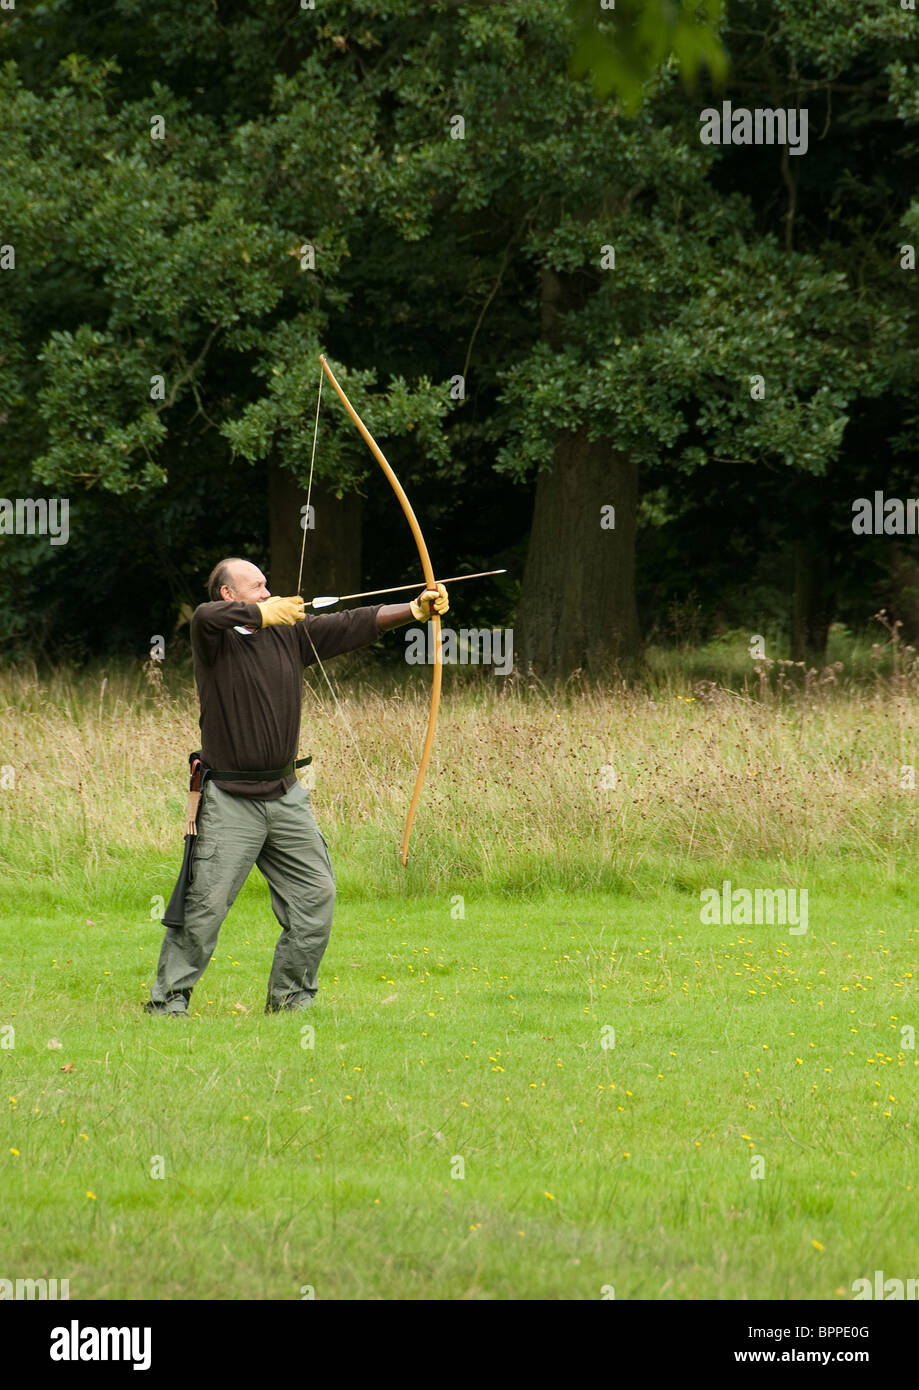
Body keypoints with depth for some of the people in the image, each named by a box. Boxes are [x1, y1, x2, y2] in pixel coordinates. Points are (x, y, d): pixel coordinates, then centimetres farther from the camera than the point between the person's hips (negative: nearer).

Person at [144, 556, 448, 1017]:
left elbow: (355, 625, 5)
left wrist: (417, 610, -5)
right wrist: (265, 613, -23)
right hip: (230, 802, -6)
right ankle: (168, 1000, 0)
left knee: (315, 895, 6)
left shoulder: (290, 633, 9)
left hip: (285, 797, 6)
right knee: (205, 905, -8)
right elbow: (206, 616, -30)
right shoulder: (216, 638, -7)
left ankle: (289, 997, 18)